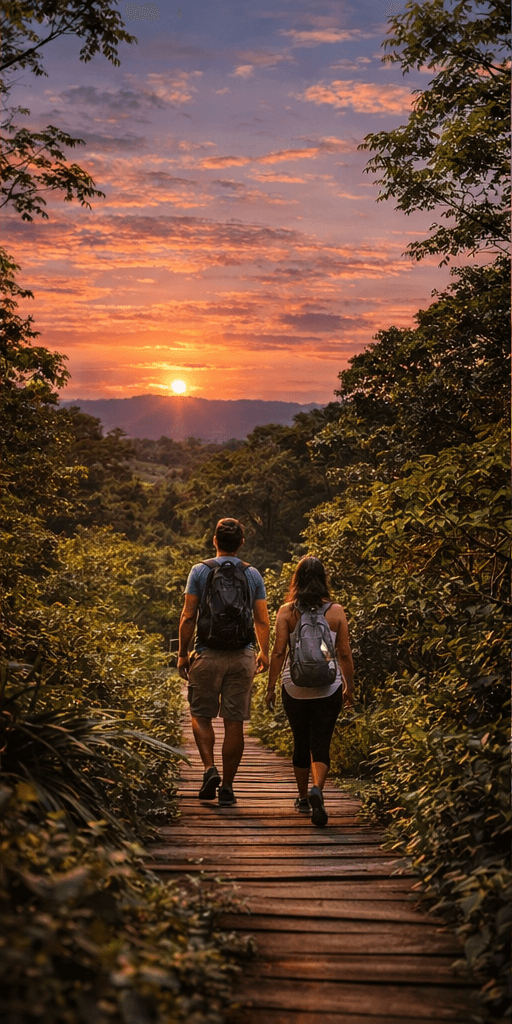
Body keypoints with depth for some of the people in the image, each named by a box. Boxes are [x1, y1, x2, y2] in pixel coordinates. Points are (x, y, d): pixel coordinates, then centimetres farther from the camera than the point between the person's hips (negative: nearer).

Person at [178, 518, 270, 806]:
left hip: (208, 654, -1)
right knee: (235, 722, 4)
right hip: (243, 656, 2)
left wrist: (183, 654, 4)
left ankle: (210, 768, -5)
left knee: (201, 715, 13)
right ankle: (227, 787, 8)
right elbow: (262, 621, 6)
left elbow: (188, 617, -4)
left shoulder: (200, 570, -1)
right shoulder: (253, 574, 5)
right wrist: (264, 653, 19)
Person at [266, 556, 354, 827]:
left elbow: (278, 652, -6)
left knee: (301, 743, 16)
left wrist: (271, 687, 2)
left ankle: (303, 797, 28)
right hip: (328, 687, -1)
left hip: (295, 687, 1)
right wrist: (349, 687, 11)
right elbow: (345, 654, 0)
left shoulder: (286, 611, -4)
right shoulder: (336, 611, -2)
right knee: (321, 745, 2)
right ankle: (317, 790, -23)